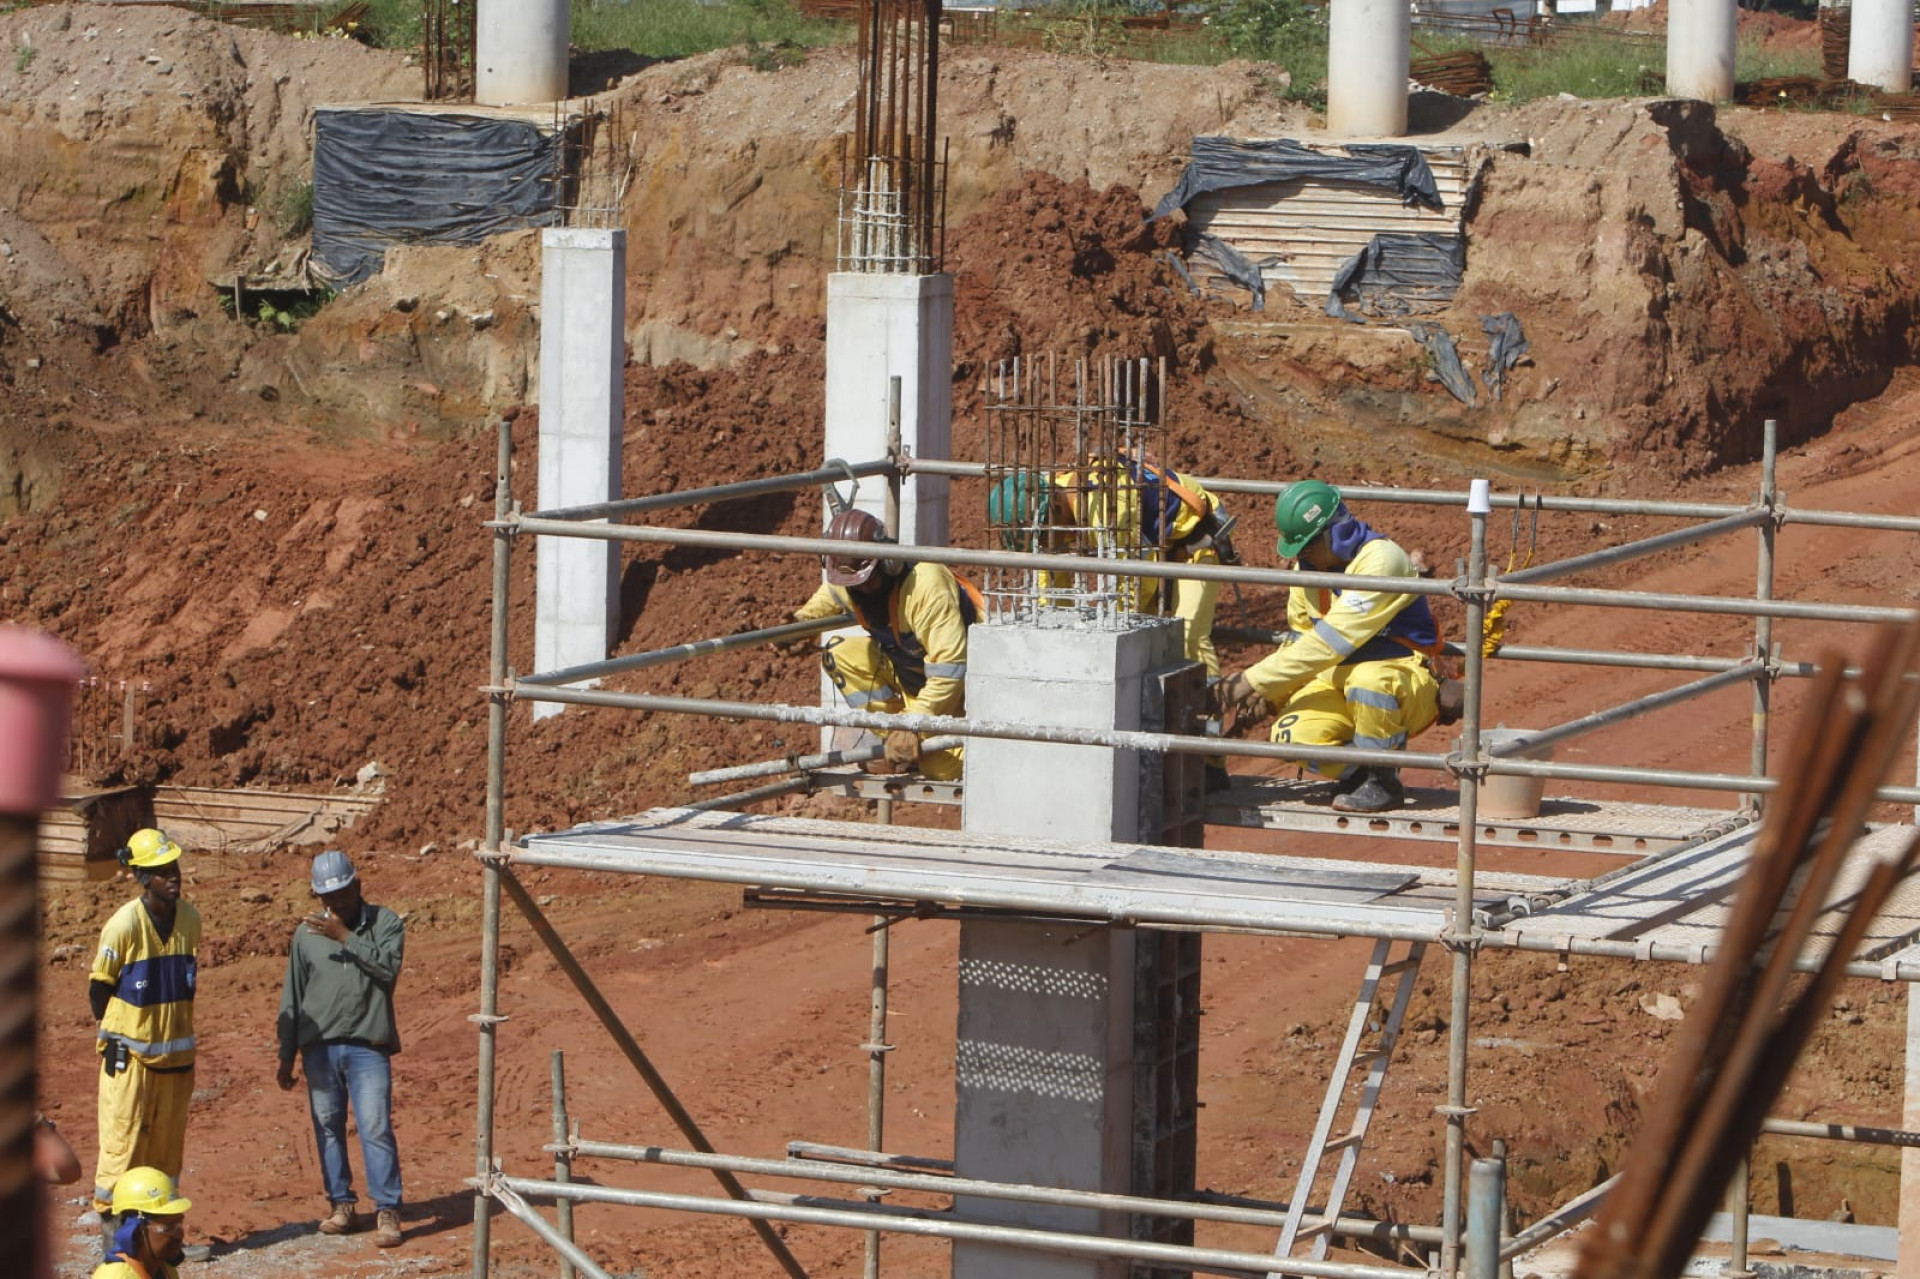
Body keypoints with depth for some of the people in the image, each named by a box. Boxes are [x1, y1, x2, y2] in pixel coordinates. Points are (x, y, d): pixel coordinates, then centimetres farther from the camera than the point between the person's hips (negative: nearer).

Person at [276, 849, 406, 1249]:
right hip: (320, 1047, 3)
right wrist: (286, 1058, 11)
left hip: (368, 1047, -3)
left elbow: (388, 966, -17)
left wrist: (344, 937, -19)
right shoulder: (307, 933, 9)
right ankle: (340, 1203, 18)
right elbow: (292, 999, 12)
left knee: (376, 1128, -10)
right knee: (328, 1127, 7)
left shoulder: (385, 923, 2)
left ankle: (387, 1211, -7)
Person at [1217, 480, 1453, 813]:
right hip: (1339, 680, 6)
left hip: (1408, 683, -6)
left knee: (1368, 677, -41)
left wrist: (1256, 681, -27)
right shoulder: (1309, 565, 5)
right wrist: (1268, 696, -3)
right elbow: (1299, 639, 15)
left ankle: (1382, 782, -18)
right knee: (1293, 734, -24)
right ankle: (1359, 773, 4)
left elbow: (1331, 640, -28)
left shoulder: (1380, 560, -22)